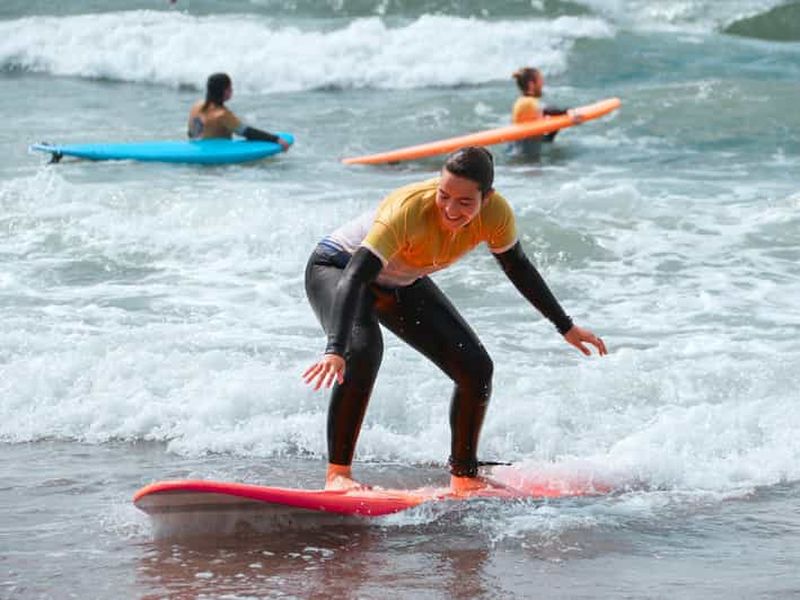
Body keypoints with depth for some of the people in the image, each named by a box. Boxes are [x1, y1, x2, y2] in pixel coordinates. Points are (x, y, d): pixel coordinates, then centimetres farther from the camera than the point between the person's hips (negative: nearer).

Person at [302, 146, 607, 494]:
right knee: (363, 351, -35)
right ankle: (338, 473, -28)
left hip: (402, 285, 6)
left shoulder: (495, 214, -24)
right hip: (337, 269, -6)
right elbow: (354, 279, -47)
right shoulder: (408, 211, -41)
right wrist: (335, 350, -60)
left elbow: (517, 267, -3)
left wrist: (566, 327, 5)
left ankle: (464, 476, 15)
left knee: (476, 370, -3)